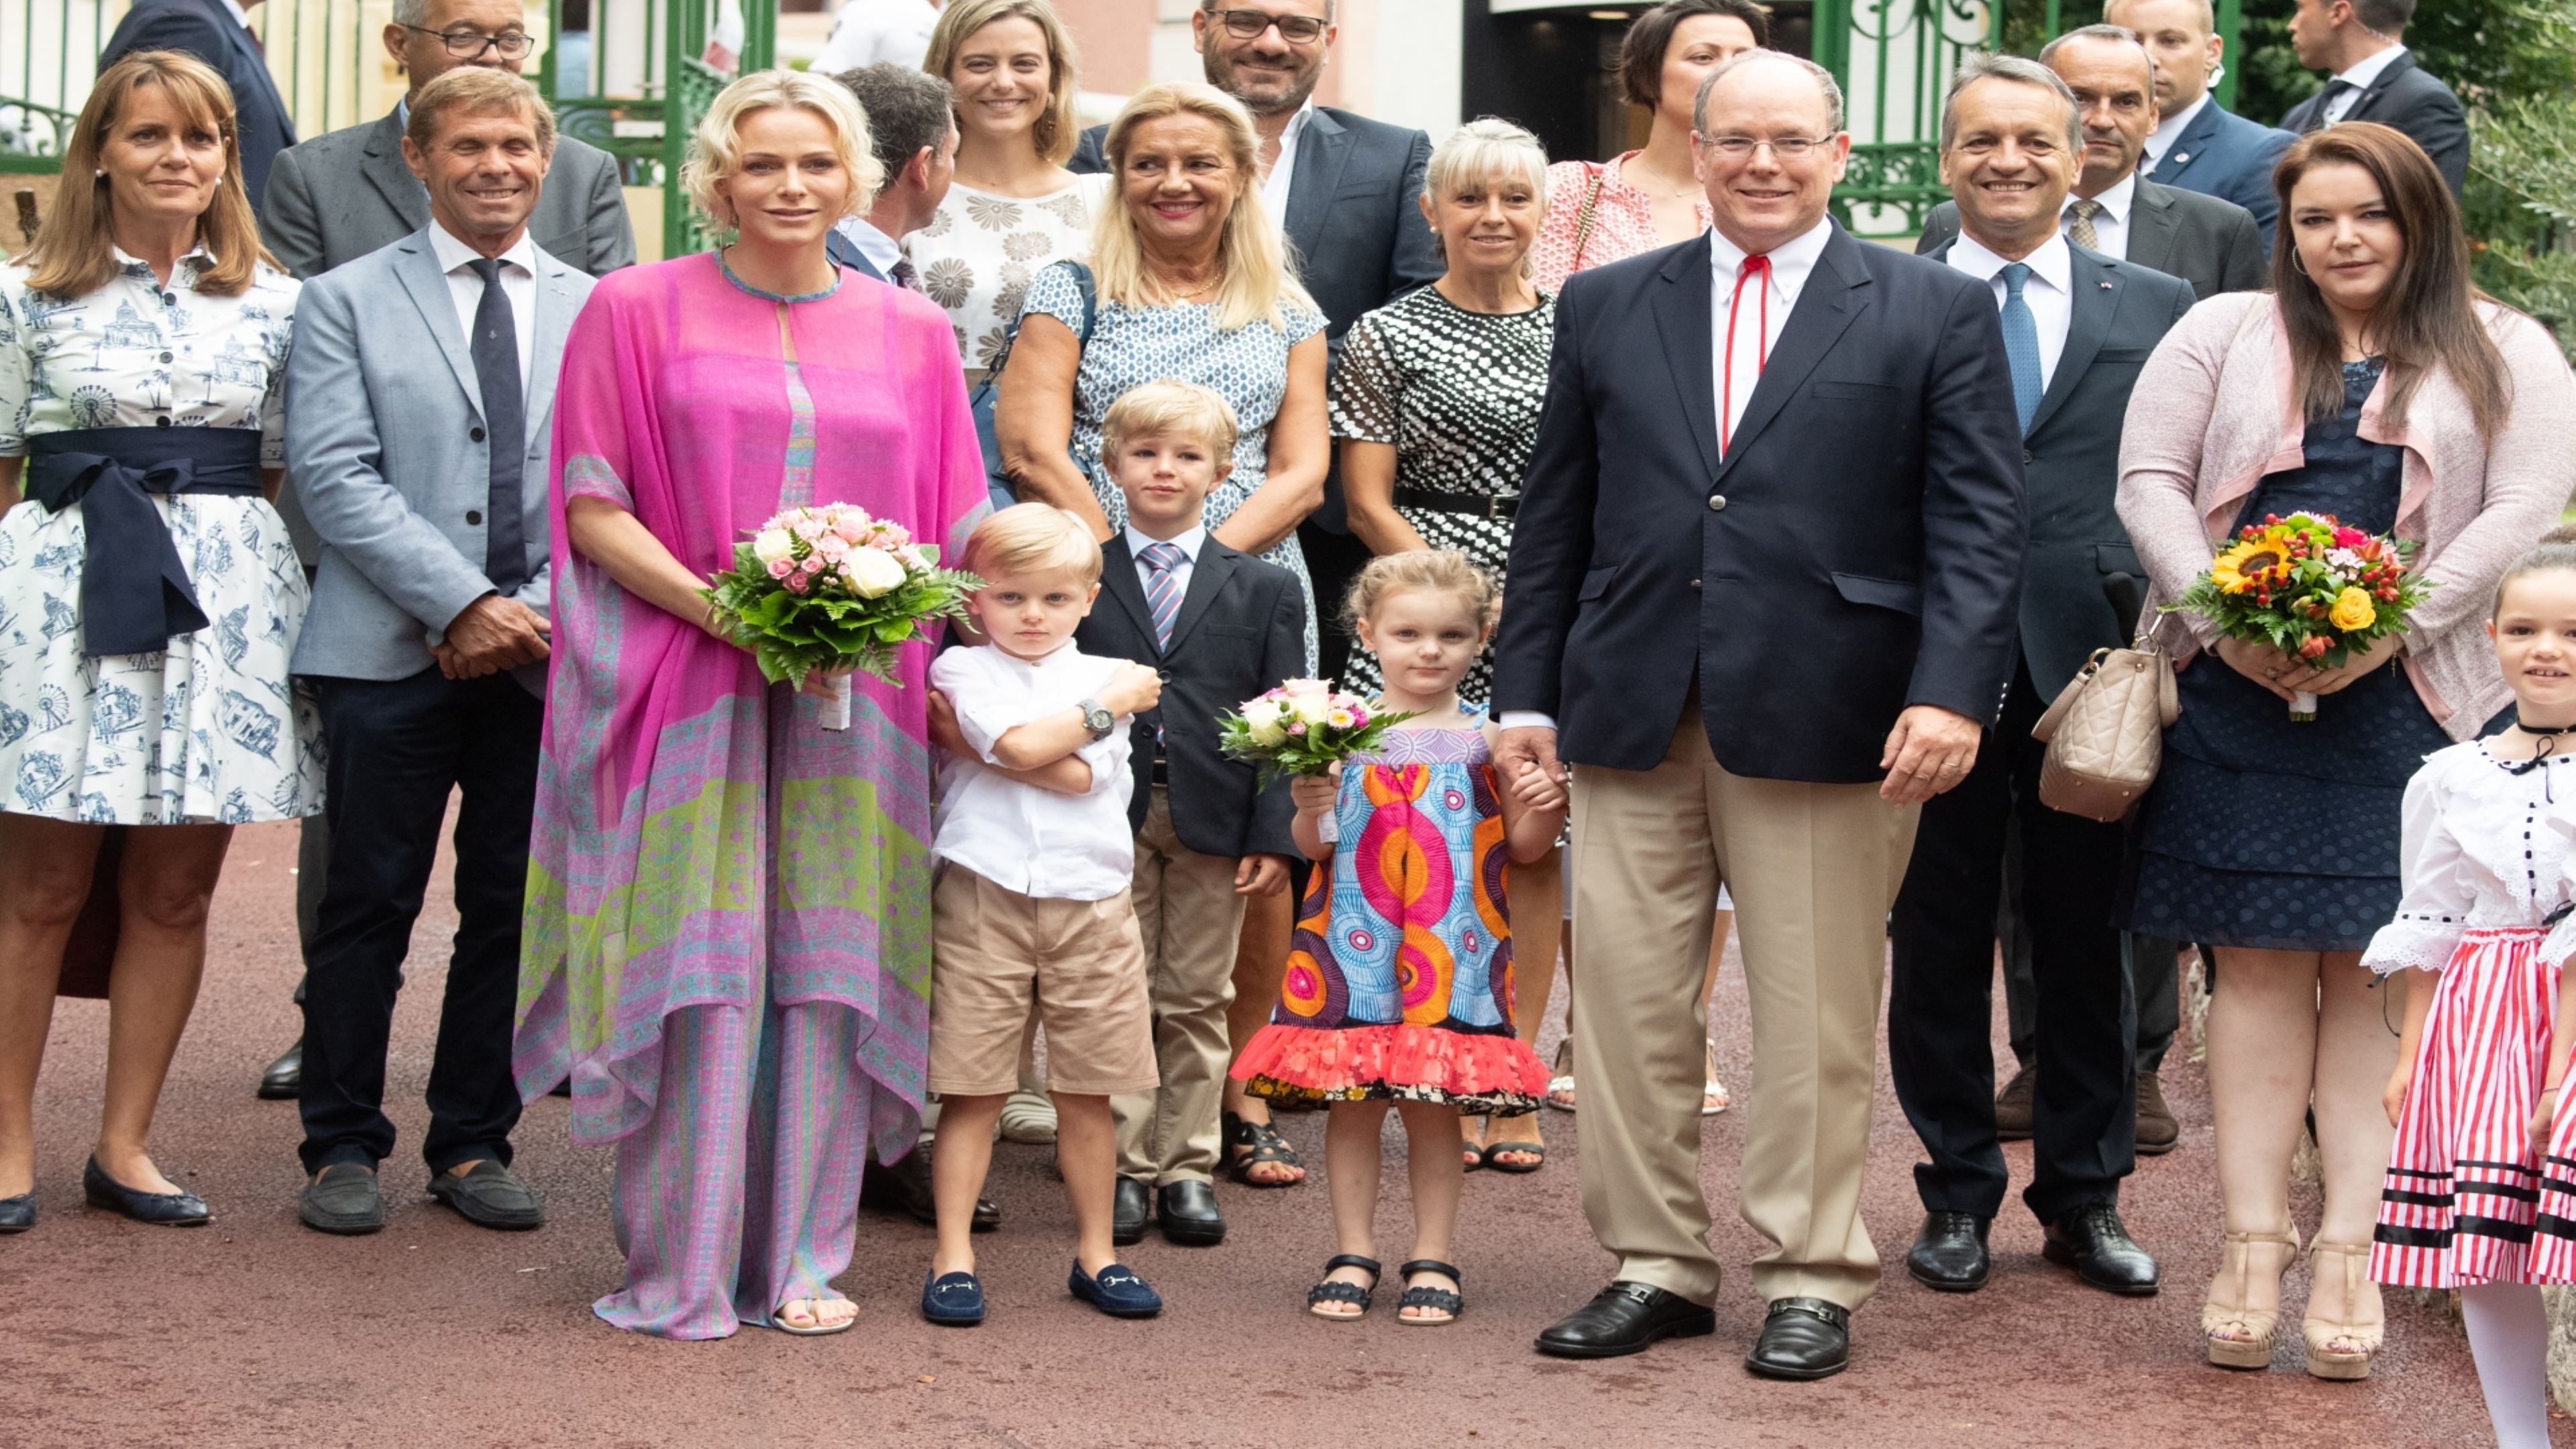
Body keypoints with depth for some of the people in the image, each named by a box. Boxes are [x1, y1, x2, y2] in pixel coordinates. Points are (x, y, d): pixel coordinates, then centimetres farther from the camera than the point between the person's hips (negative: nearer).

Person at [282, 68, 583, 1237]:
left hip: (546, 651, 2)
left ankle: (473, 1143, 18)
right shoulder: (348, 299, 4)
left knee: (512, 910, 7)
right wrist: (462, 602, -14)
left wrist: (537, 609, -8)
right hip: (393, 654, -2)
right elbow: (334, 475, -6)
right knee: (370, 907, 1)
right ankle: (342, 1146, 13)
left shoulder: (599, 309, 12)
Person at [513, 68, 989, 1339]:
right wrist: (710, 601, -15)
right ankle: (678, 1270, 3)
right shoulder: (637, 311, 5)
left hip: (854, 698, 3)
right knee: (697, 970, -5)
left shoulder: (911, 332, 12)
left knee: (827, 968, 2)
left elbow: (948, 533, 13)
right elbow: (593, 508, -1)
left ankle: (802, 1257, 11)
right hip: (692, 692, -2)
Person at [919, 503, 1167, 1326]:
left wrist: (967, 736, -9)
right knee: (972, 1090, 0)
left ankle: (1097, 1255, 19)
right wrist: (1110, 704, -5)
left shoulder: (1105, 678, 8)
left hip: (1090, 903, 2)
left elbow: (1082, 778, -10)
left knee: (1088, 1092, 8)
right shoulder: (962, 670, 3)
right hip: (984, 896, -2)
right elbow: (1025, 746, -15)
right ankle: (953, 1259, 6)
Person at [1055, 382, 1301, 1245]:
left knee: (1197, 1000, 7)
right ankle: (1124, 1166, 12)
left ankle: (1188, 1167, 15)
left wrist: (1274, 836, -5)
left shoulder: (1265, 590, 6)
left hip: (1213, 823, 1)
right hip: (1107, 818, 0)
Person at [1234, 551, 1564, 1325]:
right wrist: (1310, 809, -14)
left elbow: (1523, 847, 6)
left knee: (1435, 1104, 3)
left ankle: (1433, 1257, 14)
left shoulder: (1488, 741, 2)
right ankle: (1351, 1254, 16)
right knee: (1351, 1099, 4)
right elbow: (1312, 847, 7)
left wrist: (1542, 809, -14)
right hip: (1353, 946, 1)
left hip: (1452, 952, 0)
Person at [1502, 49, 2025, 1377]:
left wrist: (1950, 692, -13)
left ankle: (1812, 1277, 14)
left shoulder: (1937, 312, 4)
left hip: (1827, 720, -3)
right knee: (1628, 1003, 5)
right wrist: (1525, 692, 8)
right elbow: (1554, 518, 14)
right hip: (1632, 717, 3)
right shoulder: (1606, 307, 13)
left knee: (1815, 1018, 3)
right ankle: (1656, 1265, 17)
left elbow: (1979, 523, -2)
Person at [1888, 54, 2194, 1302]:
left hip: (2093, 668, 1)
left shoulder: (2156, 307, 9)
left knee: (2087, 941, 9)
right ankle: (1957, 1194, 20)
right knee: (1938, 942, 7)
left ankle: (2085, 1197, 21)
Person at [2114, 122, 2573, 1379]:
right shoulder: (2224, 335, 12)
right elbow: (2149, 481, 5)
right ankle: (2252, 1243, 1)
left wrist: (2389, 629, -13)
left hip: (2409, 701, -1)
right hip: (2241, 698, 1)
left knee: (2377, 970, -1)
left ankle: (2349, 1252, 1)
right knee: (2259, 966, -1)